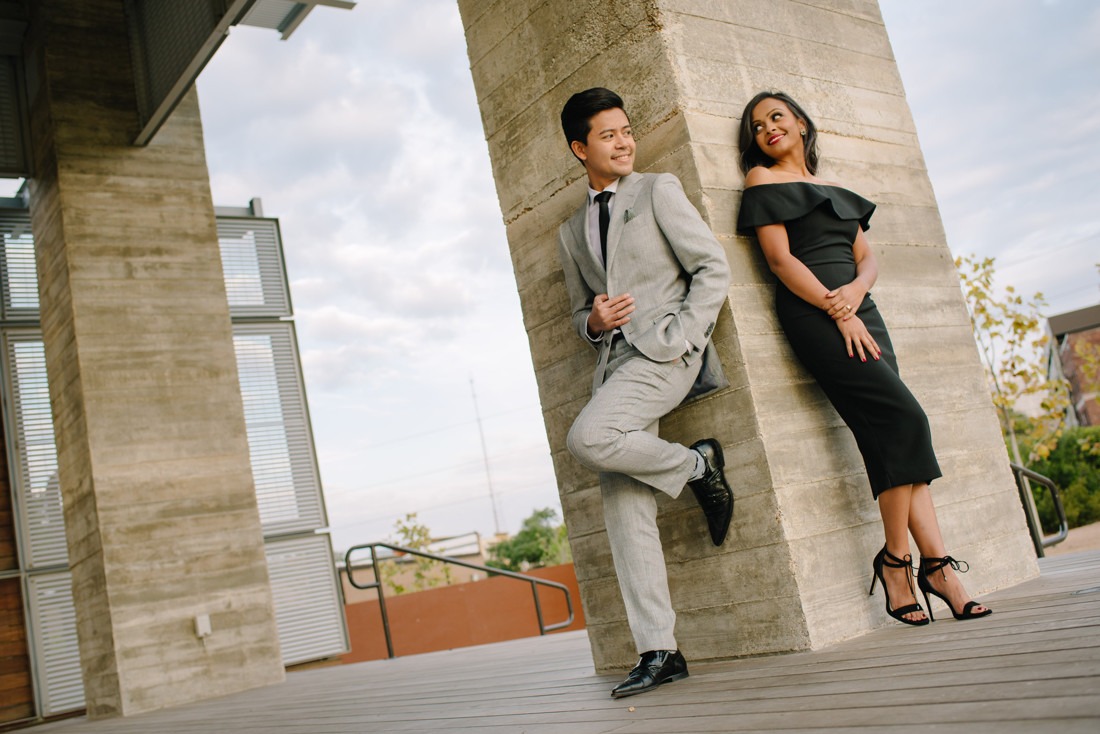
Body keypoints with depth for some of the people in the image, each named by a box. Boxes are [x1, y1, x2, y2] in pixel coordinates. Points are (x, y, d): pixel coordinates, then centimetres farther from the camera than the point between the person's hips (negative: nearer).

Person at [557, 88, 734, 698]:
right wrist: (594, 321, 2)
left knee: (587, 437, -29)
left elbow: (713, 268, 1)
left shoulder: (658, 191, 8)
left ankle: (697, 464, -3)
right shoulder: (571, 233, 23)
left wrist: (681, 334, -12)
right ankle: (658, 652, -1)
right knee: (624, 508, -4)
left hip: (665, 352, -5)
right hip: (613, 361, 5)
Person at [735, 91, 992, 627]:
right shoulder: (762, 179, 7)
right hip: (811, 313, -6)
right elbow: (780, 258, -5)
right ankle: (895, 560, -7)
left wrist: (856, 289, -7)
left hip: (858, 310, 6)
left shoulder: (834, 191, 25)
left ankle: (936, 565, -5)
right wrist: (837, 312, -13)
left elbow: (867, 257, 16)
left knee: (891, 435, -4)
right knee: (905, 418, -17)